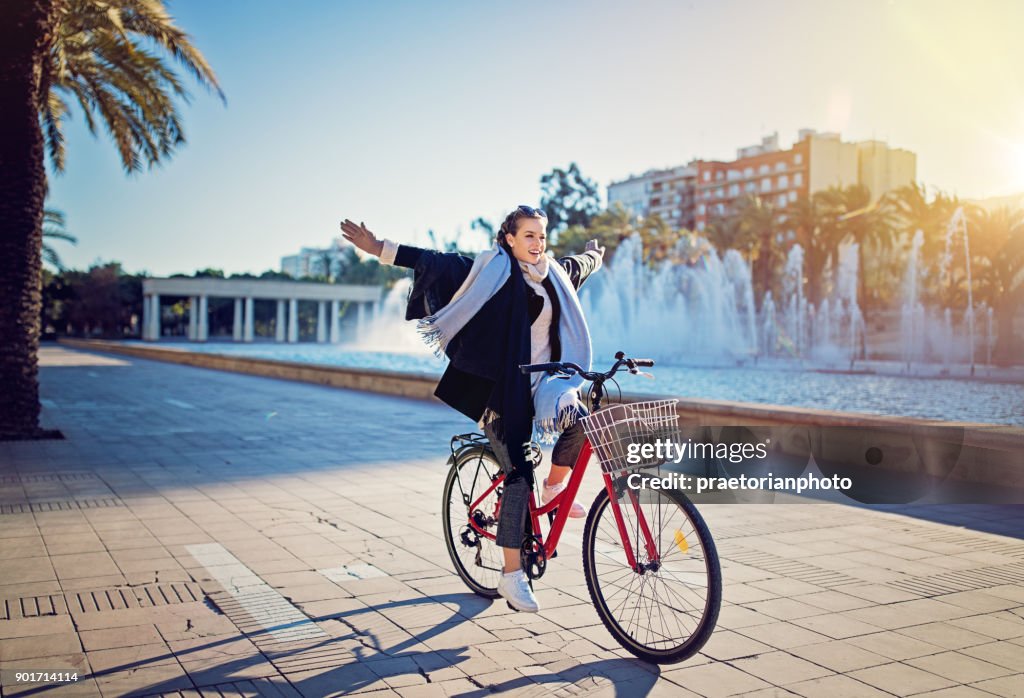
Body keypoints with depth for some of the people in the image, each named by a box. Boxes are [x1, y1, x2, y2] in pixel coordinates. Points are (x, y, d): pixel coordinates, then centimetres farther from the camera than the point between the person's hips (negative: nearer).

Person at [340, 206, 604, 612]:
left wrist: (594, 255, 57)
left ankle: (555, 489, 8)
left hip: (540, 383, 6)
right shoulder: (491, 269, -6)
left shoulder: (553, 274, 12)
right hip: (500, 388, -6)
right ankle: (512, 576, -1)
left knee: (580, 420, -22)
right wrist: (381, 250, -19)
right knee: (518, 476, -10)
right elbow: (436, 262, -12)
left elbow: (578, 267, 37)